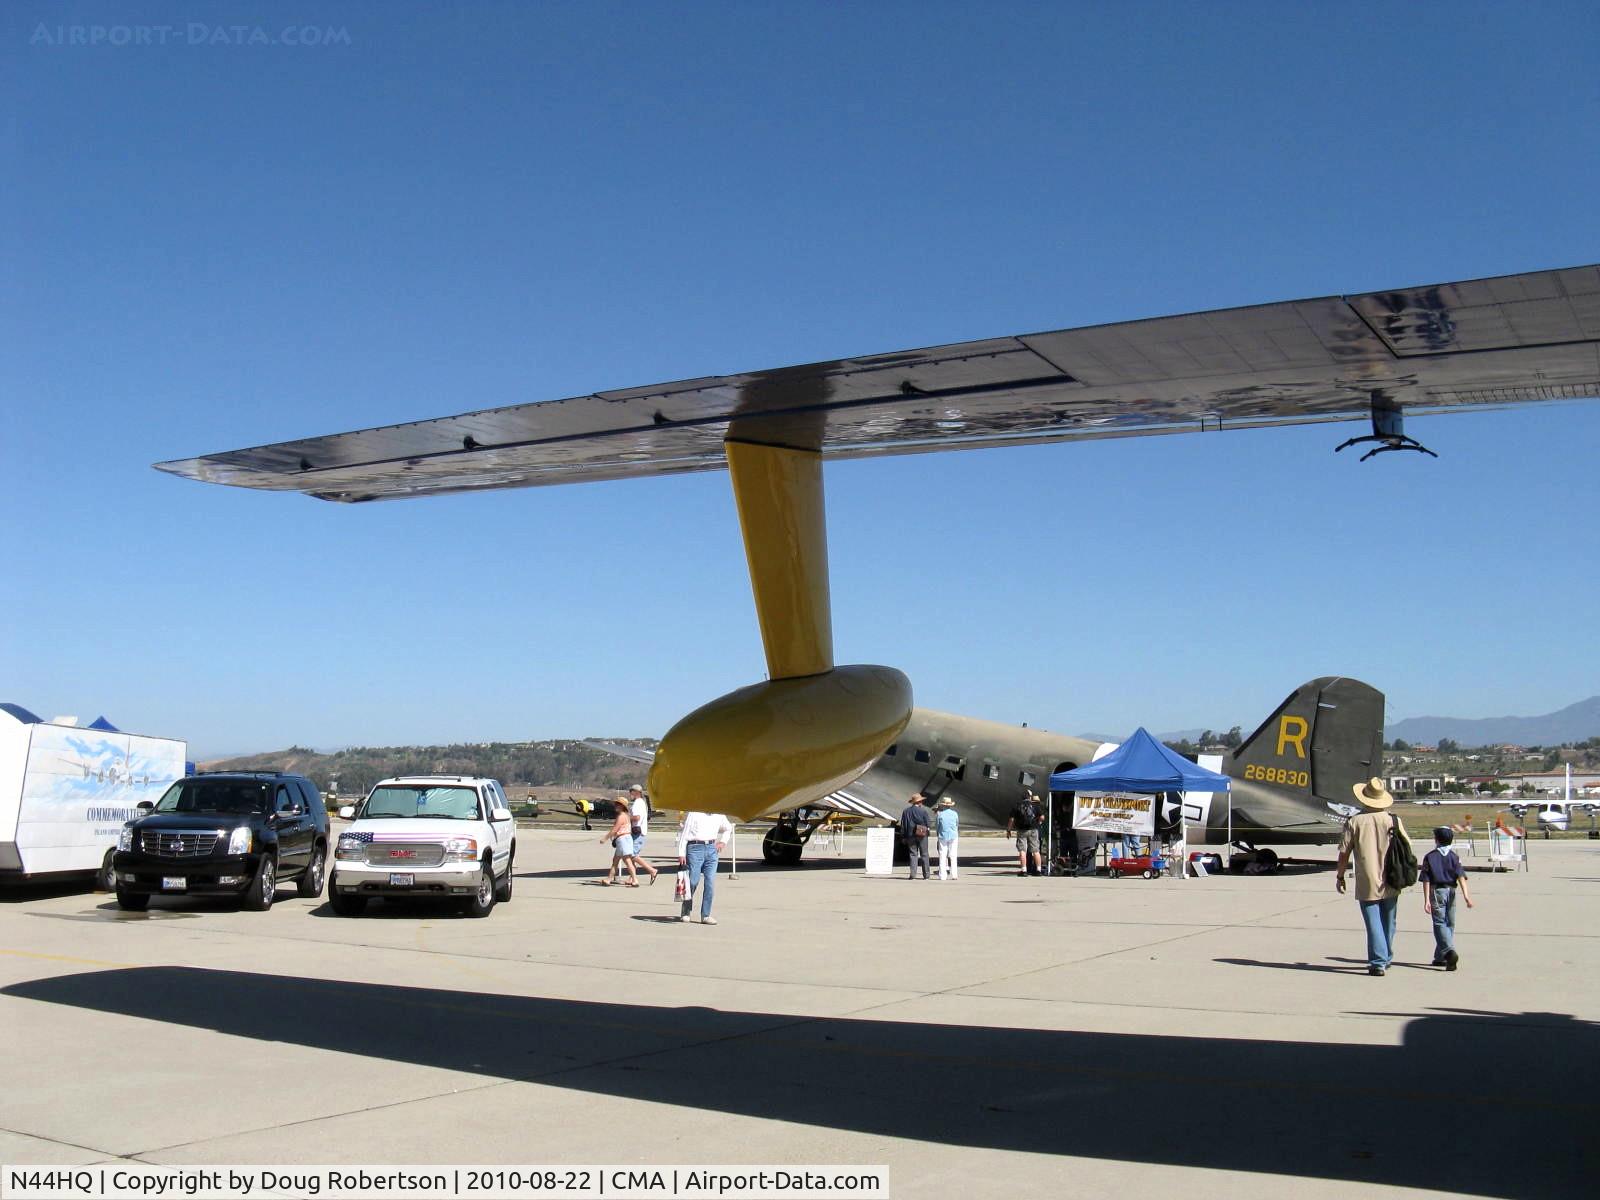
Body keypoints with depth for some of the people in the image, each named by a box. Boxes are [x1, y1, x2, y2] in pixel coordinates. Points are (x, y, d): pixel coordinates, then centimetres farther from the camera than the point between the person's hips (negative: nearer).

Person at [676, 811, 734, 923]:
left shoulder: (719, 815, 13)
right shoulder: (694, 813, -1)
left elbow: (728, 828, 33)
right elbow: (684, 833, -3)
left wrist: (723, 842, 16)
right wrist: (681, 854, -8)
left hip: (712, 849, 4)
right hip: (695, 848, -4)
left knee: (710, 882, -4)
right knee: (693, 881, -6)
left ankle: (705, 916, 1)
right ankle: (685, 913, 13)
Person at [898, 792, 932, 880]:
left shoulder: (906, 811, 2)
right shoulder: (923, 811, -8)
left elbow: (903, 825, 3)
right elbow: (928, 824, -6)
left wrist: (903, 837, 9)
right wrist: (931, 825, 17)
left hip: (911, 835, 2)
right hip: (922, 835, -2)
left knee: (913, 854, 4)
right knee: (924, 854, 6)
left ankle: (913, 874, -4)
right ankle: (926, 875, 7)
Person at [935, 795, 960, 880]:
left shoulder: (939, 814, -5)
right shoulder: (954, 813, -1)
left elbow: (936, 825, 3)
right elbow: (957, 825, 8)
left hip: (943, 836, -1)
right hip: (953, 836, 1)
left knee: (942, 855, 2)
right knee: (953, 856, 4)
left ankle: (942, 875, 0)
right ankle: (954, 875, 1)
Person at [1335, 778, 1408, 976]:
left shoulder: (1354, 822, -7)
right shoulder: (1393, 820, -1)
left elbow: (1344, 853, -5)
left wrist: (1339, 876, 8)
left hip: (1367, 884, -3)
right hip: (1391, 883, 3)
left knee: (1374, 924, -1)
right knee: (1388, 921, 17)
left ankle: (1378, 962, -5)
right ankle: (1386, 958, 30)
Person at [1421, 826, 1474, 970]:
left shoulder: (1429, 857, -3)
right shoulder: (1454, 857, 3)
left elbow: (1426, 880, -6)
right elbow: (1461, 876, -9)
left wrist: (1426, 900, -6)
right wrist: (1466, 895, -16)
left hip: (1436, 892, -3)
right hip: (1451, 891, 3)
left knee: (1440, 924, -7)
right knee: (1449, 924, 14)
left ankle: (1449, 951, -31)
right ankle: (1440, 957, 19)